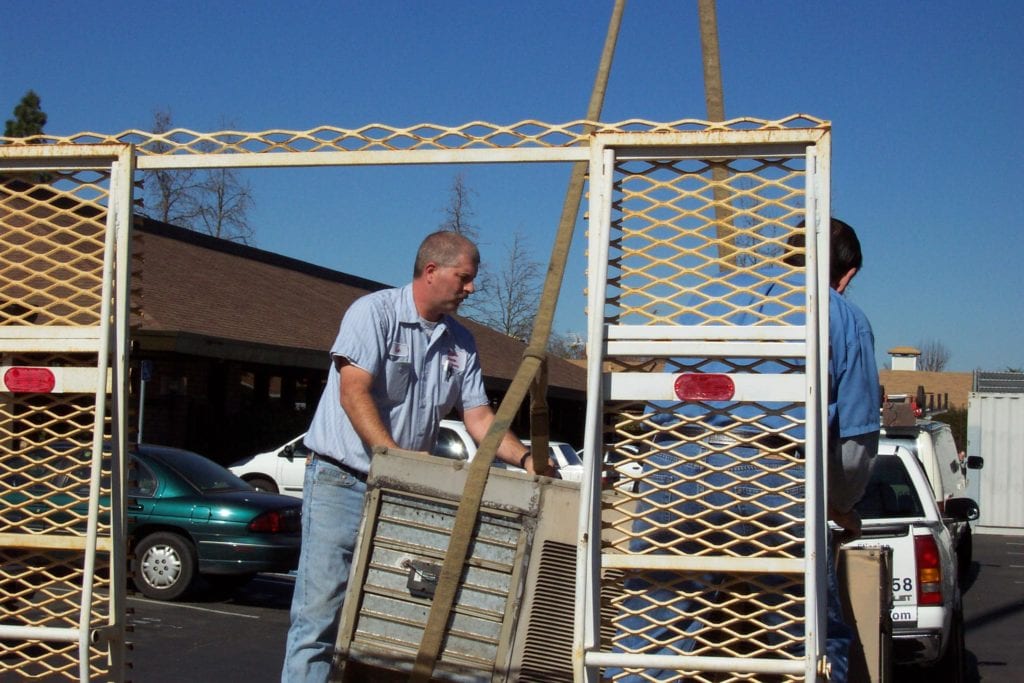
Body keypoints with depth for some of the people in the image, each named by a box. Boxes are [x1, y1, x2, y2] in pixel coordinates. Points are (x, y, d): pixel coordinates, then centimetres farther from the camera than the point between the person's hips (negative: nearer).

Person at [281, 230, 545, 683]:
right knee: (320, 606, -7)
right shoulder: (375, 312, -8)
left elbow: (478, 416, 9)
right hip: (340, 480, -6)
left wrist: (525, 459, -7)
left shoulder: (460, 343, 11)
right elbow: (354, 392, -18)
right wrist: (394, 455, -28)